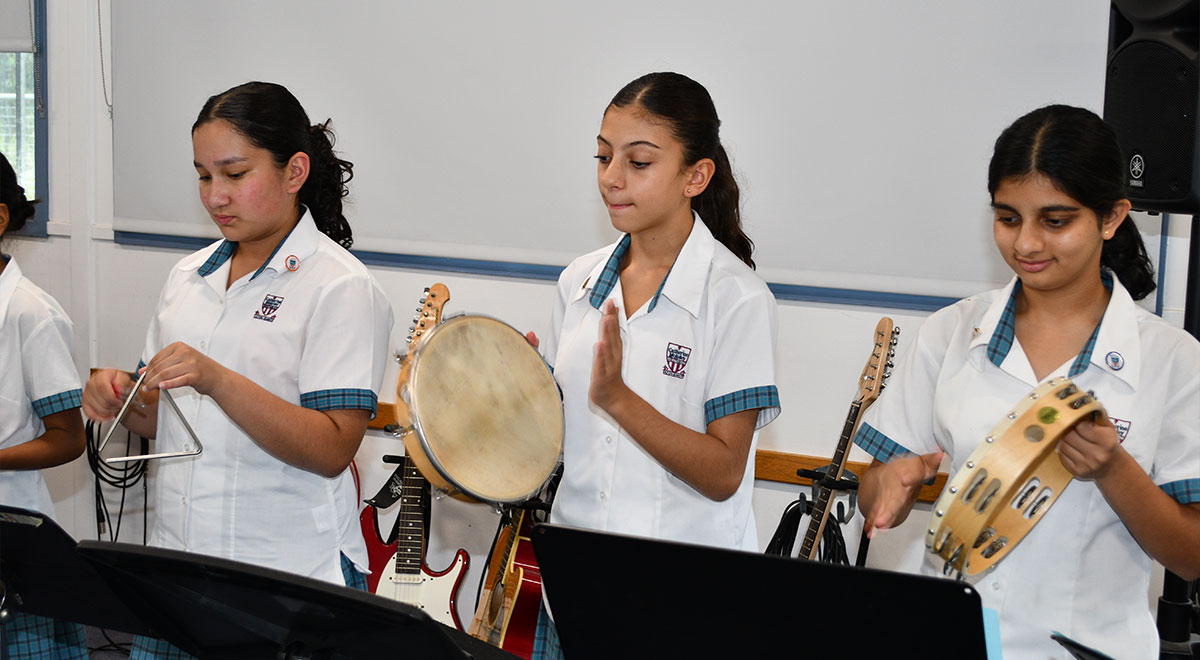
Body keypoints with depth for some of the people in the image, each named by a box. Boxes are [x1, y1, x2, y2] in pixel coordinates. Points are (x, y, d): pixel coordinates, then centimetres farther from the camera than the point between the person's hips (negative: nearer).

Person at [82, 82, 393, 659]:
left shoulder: (341, 287, -10)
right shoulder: (189, 276, 10)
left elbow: (332, 450, -19)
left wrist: (216, 381, -28)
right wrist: (122, 399, -4)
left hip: (292, 575, -6)